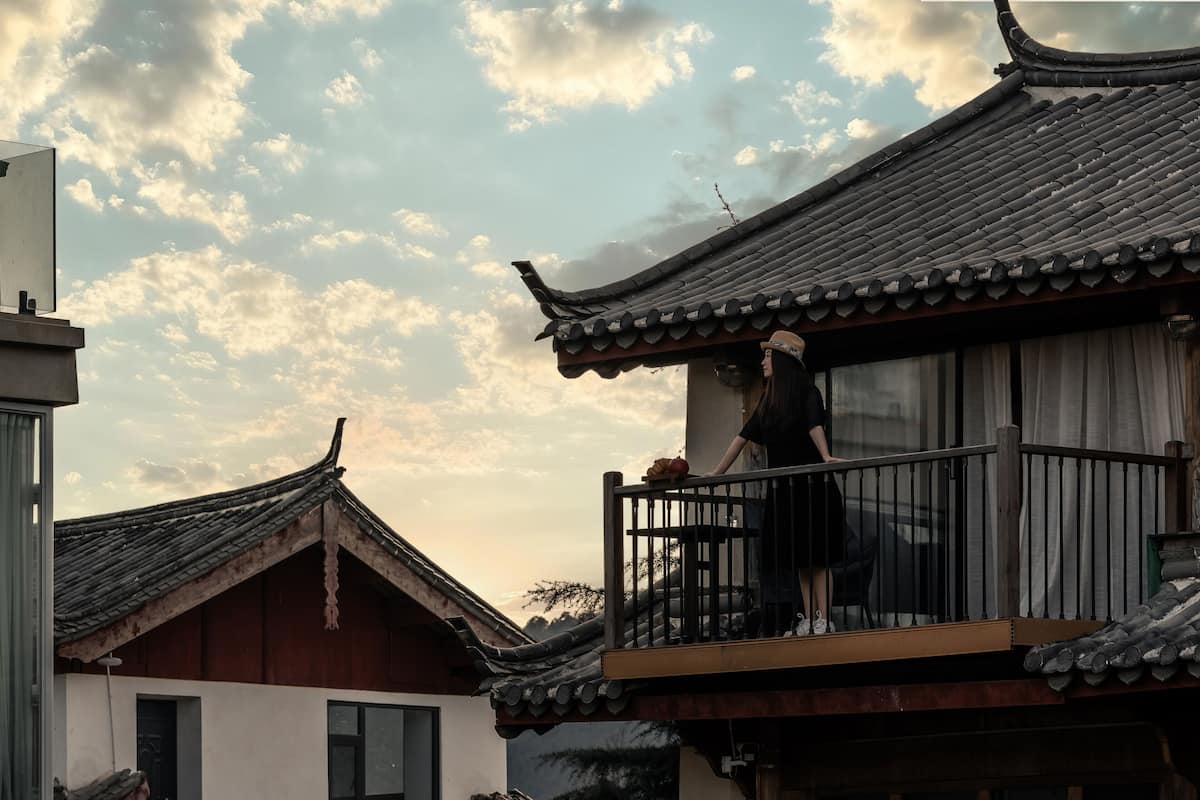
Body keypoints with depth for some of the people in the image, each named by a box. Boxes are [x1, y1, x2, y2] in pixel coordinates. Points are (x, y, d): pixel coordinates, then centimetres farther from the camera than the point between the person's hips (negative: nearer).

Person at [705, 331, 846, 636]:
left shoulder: (808, 393, -6)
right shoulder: (768, 401, 14)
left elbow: (814, 426, -23)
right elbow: (743, 436, 16)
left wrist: (826, 457, -40)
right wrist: (716, 474, 15)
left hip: (811, 485, -7)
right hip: (782, 488, 7)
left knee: (815, 556, -8)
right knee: (797, 557, 3)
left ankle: (823, 620, -9)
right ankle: (809, 620, 3)